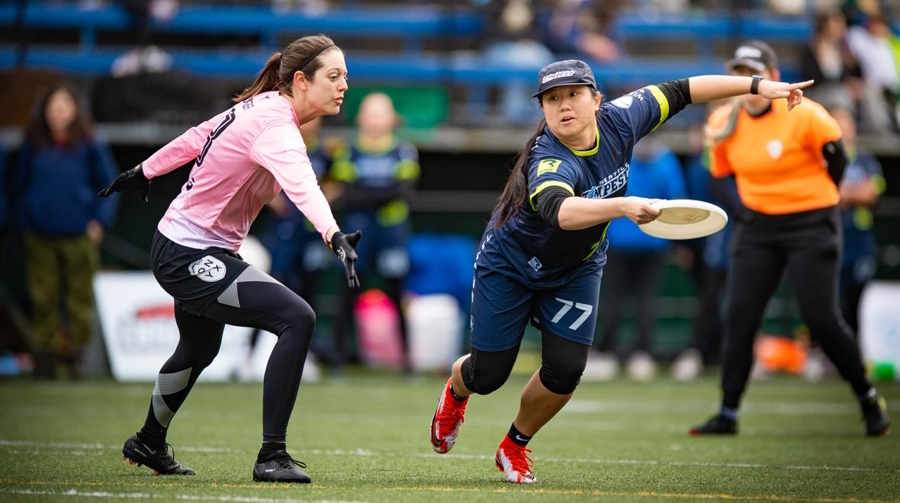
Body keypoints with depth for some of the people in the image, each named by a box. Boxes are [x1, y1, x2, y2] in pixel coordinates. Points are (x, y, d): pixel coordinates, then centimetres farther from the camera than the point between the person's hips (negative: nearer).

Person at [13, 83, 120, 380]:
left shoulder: (90, 147, -1)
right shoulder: (34, 146, 5)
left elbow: (110, 184, 5)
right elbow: (20, 185, 15)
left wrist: (99, 221, -3)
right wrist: (23, 221, 6)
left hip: (79, 235, -2)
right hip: (41, 237, 2)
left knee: (80, 297, 1)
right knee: (43, 297, 1)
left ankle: (76, 352, 9)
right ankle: (45, 356, 7)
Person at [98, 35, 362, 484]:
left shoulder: (260, 106, 2)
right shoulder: (275, 127, -26)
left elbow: (198, 137, 17)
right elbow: (301, 186, -47)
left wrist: (145, 171, 31)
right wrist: (333, 235, -63)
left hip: (180, 249, 11)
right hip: (189, 258, -11)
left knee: (199, 349, 32)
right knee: (296, 318, -24)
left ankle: (148, 444, 57)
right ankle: (271, 456, -21)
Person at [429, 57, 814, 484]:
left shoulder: (619, 120, -21)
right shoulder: (548, 162, -39)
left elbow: (679, 92, -8)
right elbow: (561, 210, -60)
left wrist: (758, 85, -8)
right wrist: (622, 206, -76)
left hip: (576, 270, 5)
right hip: (510, 264, -5)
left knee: (564, 371, -7)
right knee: (488, 374, 3)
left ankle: (515, 448, 21)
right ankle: (456, 391, 43)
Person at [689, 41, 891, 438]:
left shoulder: (804, 116, -16)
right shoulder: (726, 119, 0)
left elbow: (836, 159, -3)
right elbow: (723, 170, 16)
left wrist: (812, 199, 6)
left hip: (810, 226, -5)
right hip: (757, 227, 5)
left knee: (821, 318, -9)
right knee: (739, 316, -3)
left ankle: (869, 400, 10)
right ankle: (728, 415, 3)